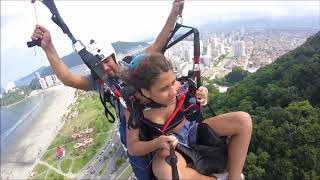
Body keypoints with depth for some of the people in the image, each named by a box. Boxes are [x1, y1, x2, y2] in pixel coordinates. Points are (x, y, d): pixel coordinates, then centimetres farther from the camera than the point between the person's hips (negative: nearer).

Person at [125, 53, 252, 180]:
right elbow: (132, 148, -12)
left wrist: (202, 98, -17)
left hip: (192, 130, 4)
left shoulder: (176, 86, -17)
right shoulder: (135, 108, -23)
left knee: (243, 120, -13)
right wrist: (157, 143, -31)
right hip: (168, 145, -3)